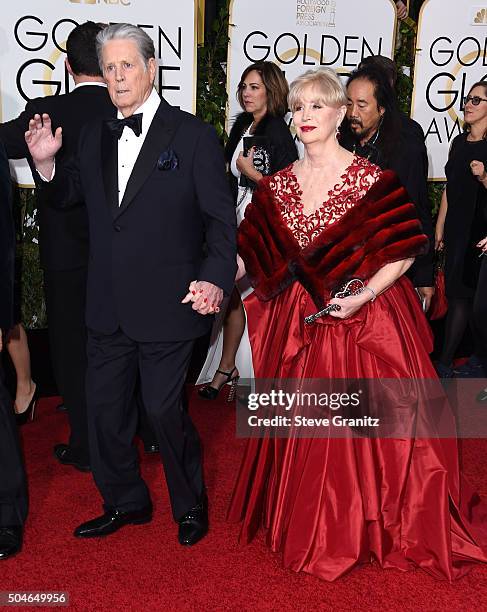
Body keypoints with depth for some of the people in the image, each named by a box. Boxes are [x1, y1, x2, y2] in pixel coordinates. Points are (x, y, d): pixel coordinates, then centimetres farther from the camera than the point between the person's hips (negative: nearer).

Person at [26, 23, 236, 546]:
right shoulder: (94, 135, 9)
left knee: (164, 410, 3)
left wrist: (216, 278, -22)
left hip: (165, 305, -5)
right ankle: (125, 503, 37)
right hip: (108, 306, 6)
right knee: (104, 408, 14)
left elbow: (220, 217, -7)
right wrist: (46, 164, 0)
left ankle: (191, 506, 30)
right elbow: (69, 195, 21)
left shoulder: (192, 134, -6)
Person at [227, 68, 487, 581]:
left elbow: (402, 253, -9)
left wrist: (362, 296, -22)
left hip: (362, 325, -4)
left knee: (360, 429, 3)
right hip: (297, 327, 5)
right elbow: (250, 255, 5)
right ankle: (307, 526, 35)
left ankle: (366, 530, 28)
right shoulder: (277, 185, 6)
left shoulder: (371, 179, -9)